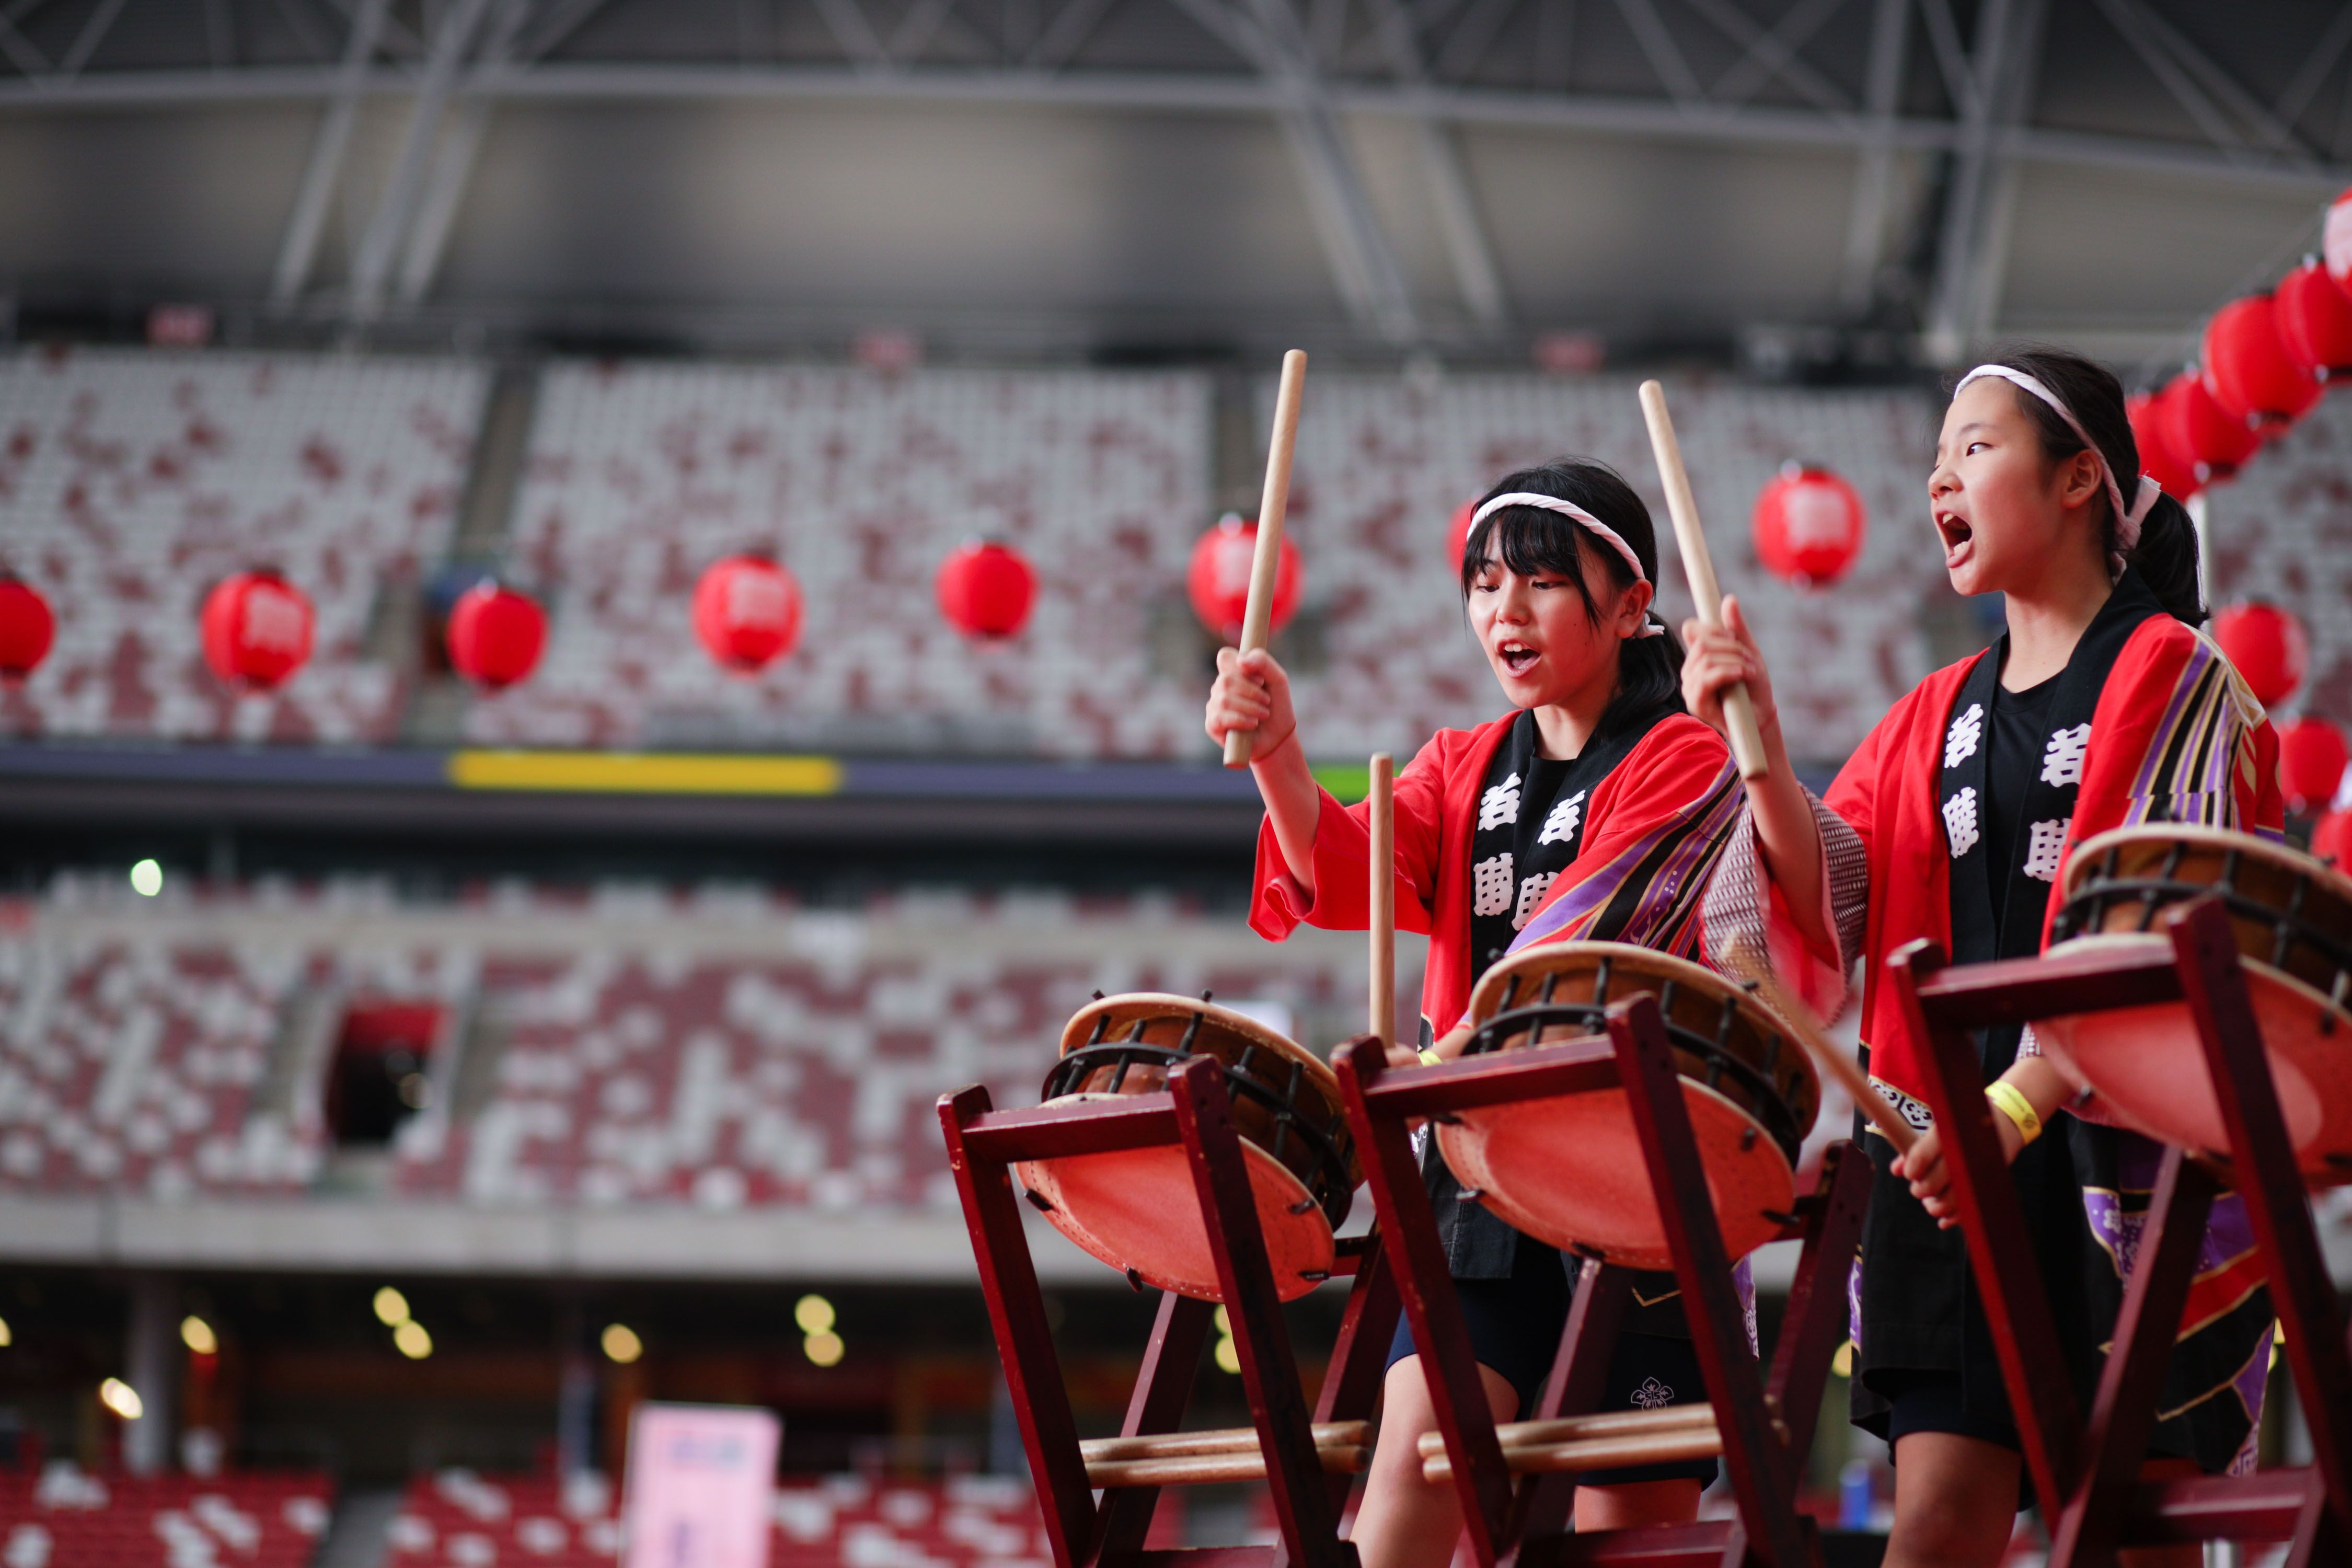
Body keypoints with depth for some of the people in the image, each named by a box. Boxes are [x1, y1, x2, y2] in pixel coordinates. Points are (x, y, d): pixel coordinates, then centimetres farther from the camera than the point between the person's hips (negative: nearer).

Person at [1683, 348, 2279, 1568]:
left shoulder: (2169, 677, -2)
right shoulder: (1936, 715, 17)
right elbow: (1834, 905, 5)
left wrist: (2020, 1101, -24)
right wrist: (1760, 744, -10)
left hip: (2128, 1162, -5)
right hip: (1954, 1155, 5)